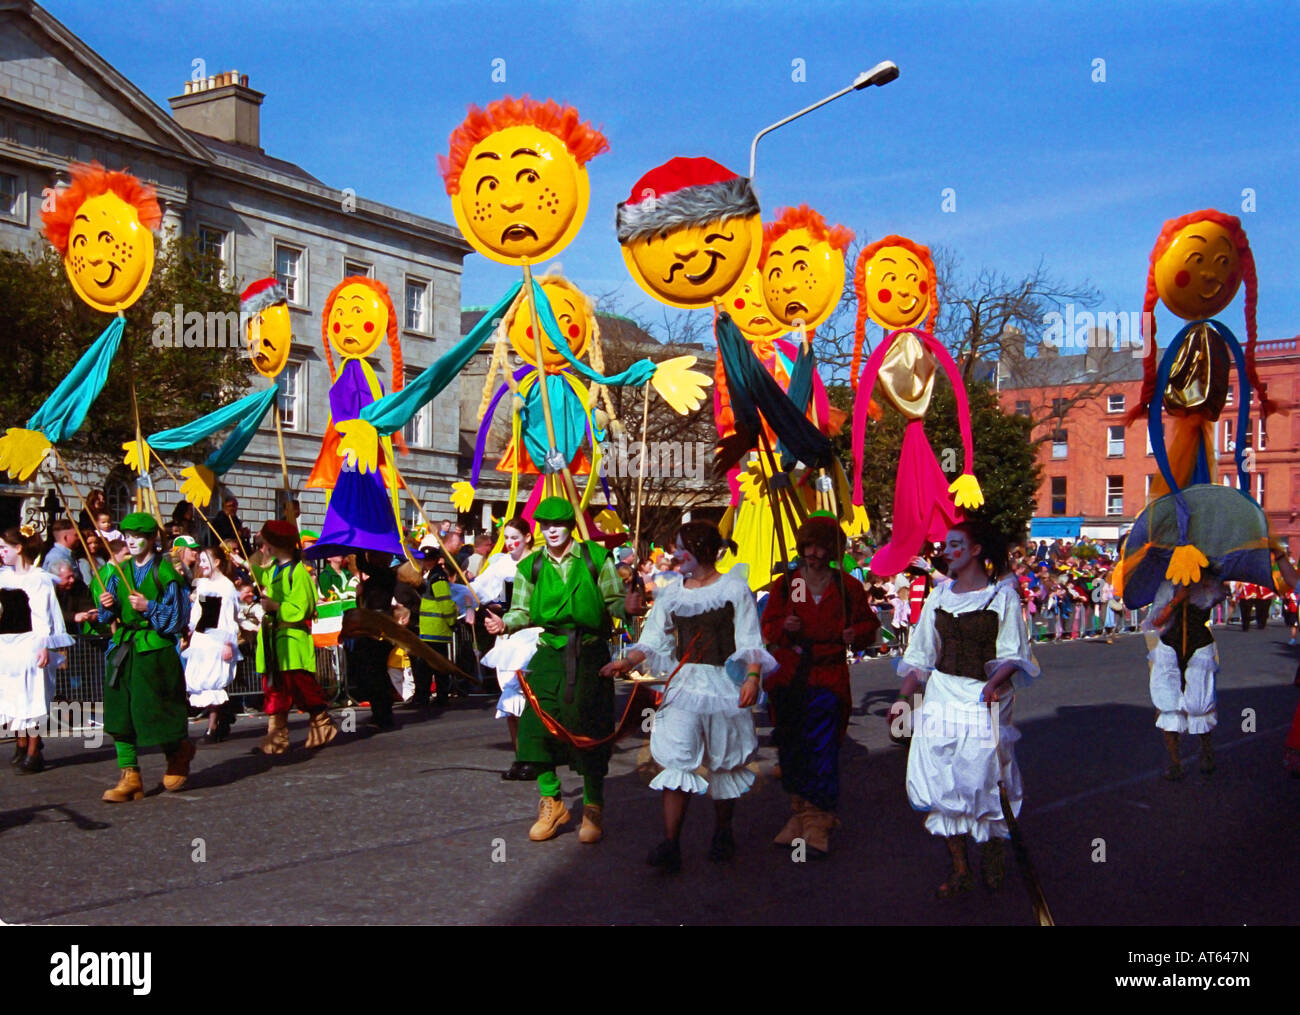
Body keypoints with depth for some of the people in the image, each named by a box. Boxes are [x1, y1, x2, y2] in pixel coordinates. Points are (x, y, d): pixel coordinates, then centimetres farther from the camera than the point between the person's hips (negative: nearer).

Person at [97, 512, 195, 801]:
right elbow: (107, 616, 12)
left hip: (156, 650, -5)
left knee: (155, 710, -2)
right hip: (123, 649, 5)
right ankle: (130, 776, 6)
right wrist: (107, 606, -9)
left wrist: (149, 607, -19)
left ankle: (180, 750, 27)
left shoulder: (166, 573, -5)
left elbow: (179, 616, -8)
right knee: (120, 711, 1)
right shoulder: (120, 573, 12)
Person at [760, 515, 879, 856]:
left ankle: (818, 822, -2)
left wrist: (856, 634, -7)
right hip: (789, 677, 3)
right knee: (790, 749, 5)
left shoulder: (848, 587, 5)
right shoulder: (785, 585, 9)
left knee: (822, 749, -9)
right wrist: (784, 628, -11)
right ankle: (800, 811, 18)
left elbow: (869, 622, 14)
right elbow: (768, 627, 11)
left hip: (827, 677, -3)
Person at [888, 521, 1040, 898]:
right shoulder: (939, 596, 11)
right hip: (942, 696, 4)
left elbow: (1012, 655, -5)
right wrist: (903, 698, 7)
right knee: (943, 781, 0)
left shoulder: (1002, 597, -2)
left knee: (984, 778, -2)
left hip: (984, 699, -4)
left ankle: (993, 856, 22)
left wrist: (995, 681, -24)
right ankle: (959, 869, 8)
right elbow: (921, 655, 14)